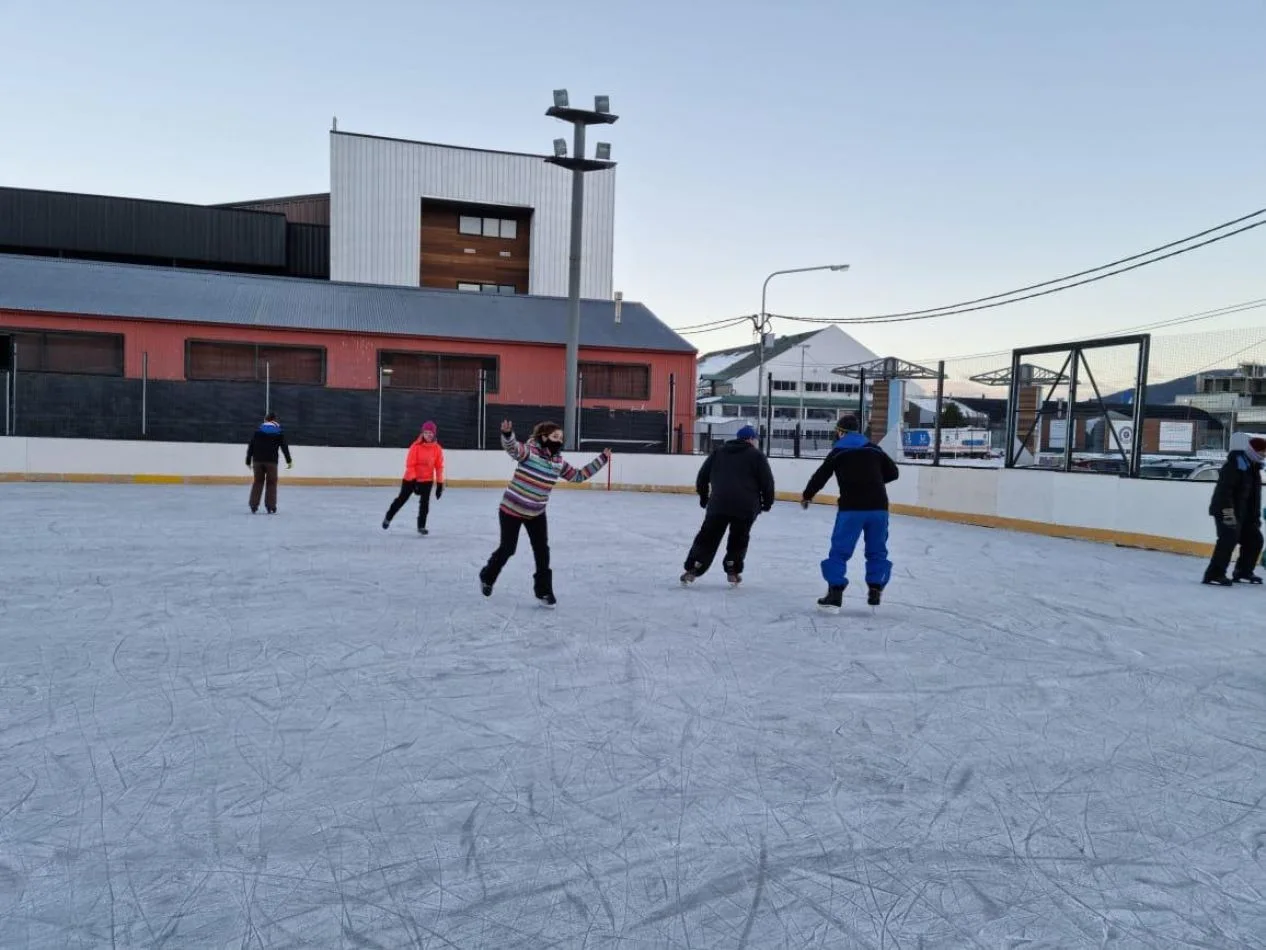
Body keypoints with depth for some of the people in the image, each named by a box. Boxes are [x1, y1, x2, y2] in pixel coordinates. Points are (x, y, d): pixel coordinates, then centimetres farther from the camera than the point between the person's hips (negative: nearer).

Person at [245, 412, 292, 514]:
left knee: (258, 482, 12)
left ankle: (253, 506, 8)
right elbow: (284, 447, -2)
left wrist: (248, 461, 16)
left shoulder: (258, 431, 9)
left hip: (258, 460, 2)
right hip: (271, 461, -2)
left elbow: (250, 447, 9)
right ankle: (271, 507, 2)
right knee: (271, 483, 5)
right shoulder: (279, 432, 4)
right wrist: (289, 461, 1)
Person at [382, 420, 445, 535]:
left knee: (425, 503, -1)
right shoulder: (416, 446, -17)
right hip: (411, 478, -2)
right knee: (402, 499, 9)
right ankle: (388, 518, 29)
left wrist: (440, 483, -3)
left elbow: (439, 466, -1)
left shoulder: (437, 449, -7)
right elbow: (410, 464, -16)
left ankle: (421, 526, 13)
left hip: (427, 480, 2)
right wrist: (413, 480, -21)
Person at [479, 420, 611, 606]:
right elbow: (512, 447, -41)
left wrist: (601, 460, 3)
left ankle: (543, 590, 15)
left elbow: (579, 475, 8)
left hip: (536, 513, 5)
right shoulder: (529, 451, -20)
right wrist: (507, 434, -64)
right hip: (511, 509, -5)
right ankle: (487, 577, 35)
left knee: (542, 551, 1)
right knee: (507, 549, 7)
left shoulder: (558, 462, -1)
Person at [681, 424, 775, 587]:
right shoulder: (756, 455, 7)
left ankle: (692, 570, 1)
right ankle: (733, 571, 17)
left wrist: (703, 496, 26)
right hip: (746, 506, -2)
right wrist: (767, 501, 14)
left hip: (718, 503, 2)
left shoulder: (718, 452, 18)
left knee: (707, 537, 8)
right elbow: (767, 481, 1)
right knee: (739, 538, 18)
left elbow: (702, 475, 16)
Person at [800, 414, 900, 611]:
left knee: (840, 550, 2)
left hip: (852, 508, -3)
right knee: (877, 550, 16)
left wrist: (806, 496, 21)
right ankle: (875, 590, 16)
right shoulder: (874, 449, 12)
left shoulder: (838, 452, 3)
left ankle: (835, 593, -4)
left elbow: (820, 476, 6)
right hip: (878, 507, 3)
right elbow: (893, 473, 16)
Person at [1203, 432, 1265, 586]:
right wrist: (1228, 511, -30)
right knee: (1229, 539, -17)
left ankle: (1243, 572, 24)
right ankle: (1214, 574, -15)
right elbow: (1224, 489, -25)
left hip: (1244, 512, 10)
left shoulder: (1253, 466, 14)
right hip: (1226, 511, -10)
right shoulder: (1235, 464, -17)